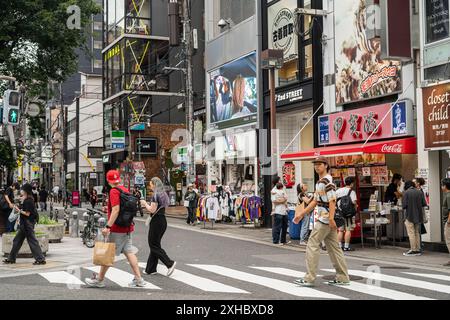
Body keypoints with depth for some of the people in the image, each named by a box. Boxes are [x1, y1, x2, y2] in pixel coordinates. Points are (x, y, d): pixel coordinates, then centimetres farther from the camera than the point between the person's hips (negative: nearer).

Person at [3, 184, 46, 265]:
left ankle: (41, 259, -5)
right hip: (24, 225, 11)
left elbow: (27, 213, -20)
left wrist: (18, 209, -12)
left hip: (27, 224, -11)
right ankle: (11, 259, 23)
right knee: (17, 241, 15)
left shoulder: (28, 201, -16)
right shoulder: (29, 200, 13)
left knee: (32, 241, -7)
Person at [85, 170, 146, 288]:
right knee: (129, 252, 9)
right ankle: (138, 279, 6)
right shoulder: (125, 190, 12)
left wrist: (108, 226, -24)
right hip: (128, 227, 8)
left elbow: (116, 210, -23)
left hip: (117, 229, -8)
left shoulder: (114, 191, -14)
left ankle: (99, 280, 13)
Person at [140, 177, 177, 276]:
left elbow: (152, 210, -19)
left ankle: (170, 263, -10)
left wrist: (145, 203, -4)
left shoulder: (156, 195, -15)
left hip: (156, 222, -9)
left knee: (154, 246, -2)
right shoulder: (163, 195, 13)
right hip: (163, 221, 9)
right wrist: (147, 205, 13)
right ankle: (151, 269, 17)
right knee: (155, 245, 13)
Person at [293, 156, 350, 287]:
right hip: (327, 220, 10)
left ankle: (309, 278, -4)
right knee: (333, 247, 10)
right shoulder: (320, 182, 18)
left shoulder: (327, 181, -12)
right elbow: (315, 201, 24)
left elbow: (332, 200, -20)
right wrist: (301, 214, 23)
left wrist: (331, 219, -28)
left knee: (312, 245, -7)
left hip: (325, 220, -10)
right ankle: (343, 278, 14)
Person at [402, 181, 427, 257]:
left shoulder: (406, 193, -8)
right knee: (417, 233, 14)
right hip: (419, 216, 5)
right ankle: (418, 250, 16)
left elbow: (404, 205, -13)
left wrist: (404, 208, 8)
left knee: (411, 233, -1)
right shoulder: (420, 192, 4)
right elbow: (424, 204, 2)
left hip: (410, 216, -5)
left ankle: (413, 250, -2)